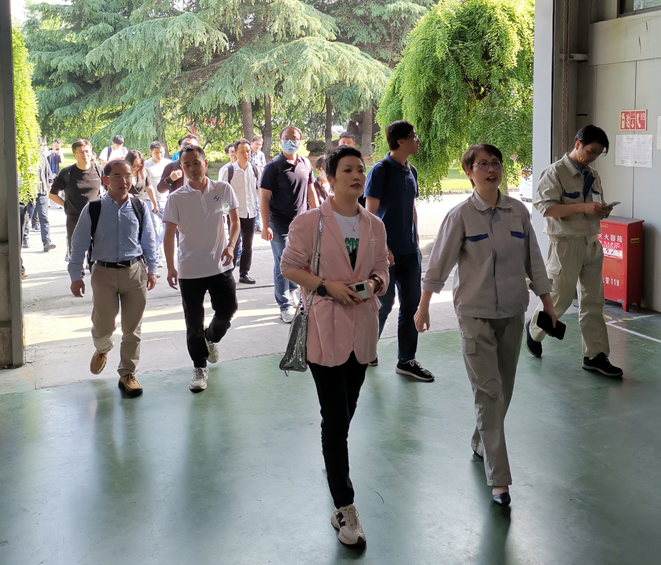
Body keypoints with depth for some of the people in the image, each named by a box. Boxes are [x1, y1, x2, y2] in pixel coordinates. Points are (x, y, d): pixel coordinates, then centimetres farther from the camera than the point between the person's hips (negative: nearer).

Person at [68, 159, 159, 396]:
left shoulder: (139, 208, -1)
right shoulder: (93, 210, -6)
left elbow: (149, 241, 8)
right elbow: (79, 244, -1)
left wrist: (152, 269, 6)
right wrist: (75, 276, -2)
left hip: (135, 271, 1)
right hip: (104, 272, -1)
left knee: (132, 328, 7)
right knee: (103, 325, 7)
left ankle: (127, 374, 22)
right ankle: (102, 350, 44)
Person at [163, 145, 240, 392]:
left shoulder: (223, 190, -2)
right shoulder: (176, 198, -6)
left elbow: (235, 220, 8)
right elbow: (169, 234, -2)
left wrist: (231, 246, -8)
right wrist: (170, 267, -6)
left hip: (220, 266, 1)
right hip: (189, 270, -1)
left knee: (227, 310, 3)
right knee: (194, 323, 5)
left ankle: (211, 338, 37)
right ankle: (200, 368, 23)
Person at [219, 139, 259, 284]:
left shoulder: (255, 170, 3)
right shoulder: (228, 170, -8)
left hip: (250, 213, 4)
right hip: (234, 213, -4)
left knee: (248, 245, 9)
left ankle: (244, 273, 19)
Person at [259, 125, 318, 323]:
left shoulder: (305, 164, 6)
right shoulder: (273, 166, -8)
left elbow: (311, 191, 15)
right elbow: (264, 197, -10)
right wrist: (265, 226, -16)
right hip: (280, 224, -5)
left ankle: (291, 292, 36)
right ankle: (285, 306, 9)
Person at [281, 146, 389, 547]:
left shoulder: (374, 225, 6)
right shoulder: (310, 222, -8)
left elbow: (382, 269, 14)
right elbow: (290, 266, -5)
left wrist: (374, 283, -9)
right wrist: (327, 285, -18)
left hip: (361, 327, 5)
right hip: (325, 328, -5)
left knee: (345, 414, 18)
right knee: (336, 419, -5)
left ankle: (335, 467, 41)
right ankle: (345, 510, 2)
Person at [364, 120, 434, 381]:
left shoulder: (411, 171, 11)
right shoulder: (381, 170, -11)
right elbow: (370, 213, -13)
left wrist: (416, 243, 15)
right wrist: (381, 248, -18)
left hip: (409, 252, 7)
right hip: (387, 252, -7)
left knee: (411, 305, 8)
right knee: (384, 303, 2)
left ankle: (406, 360, 16)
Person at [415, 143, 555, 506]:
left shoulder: (518, 212, 3)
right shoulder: (461, 215, -7)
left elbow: (533, 259, 10)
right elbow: (439, 262, -1)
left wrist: (547, 303, 10)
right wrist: (423, 306, 2)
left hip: (512, 312, 4)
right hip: (475, 313, -4)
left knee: (503, 389, 14)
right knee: (488, 392, -8)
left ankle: (481, 442, 39)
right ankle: (498, 479, -4)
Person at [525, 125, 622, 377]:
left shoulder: (593, 175, 12)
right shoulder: (556, 172, -10)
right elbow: (546, 207, -20)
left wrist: (602, 210, -2)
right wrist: (584, 208, -25)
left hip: (592, 243, 7)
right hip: (566, 244, -7)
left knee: (593, 301, 7)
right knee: (560, 297, 1)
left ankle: (595, 355, 13)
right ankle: (534, 328, 30)